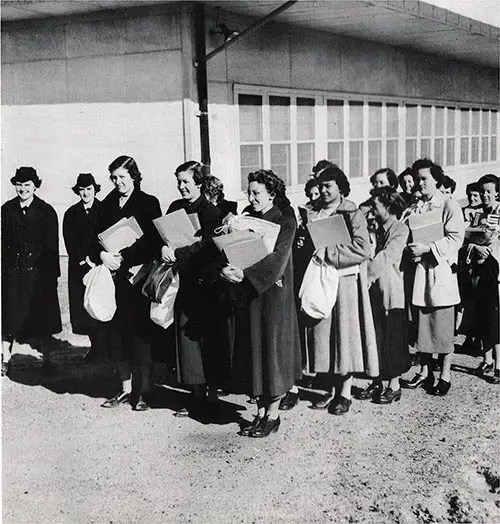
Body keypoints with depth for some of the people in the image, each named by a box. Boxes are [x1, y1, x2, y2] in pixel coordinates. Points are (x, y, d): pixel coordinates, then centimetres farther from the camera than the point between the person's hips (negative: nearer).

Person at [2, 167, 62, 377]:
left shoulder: (46, 211, 0)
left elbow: (52, 246, -1)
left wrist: (52, 273, -5)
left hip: (39, 272, -1)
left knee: (42, 317, 7)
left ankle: (46, 360, 18)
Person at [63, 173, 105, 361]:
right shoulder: (71, 214, 11)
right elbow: (69, 242, 5)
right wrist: (83, 260, -7)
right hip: (79, 267, 3)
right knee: (82, 308, 2)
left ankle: (99, 348, 1)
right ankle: (97, 347, 13)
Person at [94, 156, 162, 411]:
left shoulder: (148, 203, 0)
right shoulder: (107, 205, 14)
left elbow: (153, 242, -8)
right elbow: (96, 238, 12)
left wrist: (123, 258, -15)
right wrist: (102, 255, -10)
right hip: (114, 276, 5)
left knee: (141, 333, -2)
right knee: (117, 331, 7)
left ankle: (145, 392, 9)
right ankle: (126, 389, 19)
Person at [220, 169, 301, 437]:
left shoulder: (285, 222, -4)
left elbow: (277, 259, -17)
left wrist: (245, 274, -28)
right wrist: (227, 269, -19)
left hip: (273, 295, -5)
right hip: (244, 294, 5)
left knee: (272, 352, 1)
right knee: (251, 354, 7)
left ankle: (273, 414, 13)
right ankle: (260, 412, 19)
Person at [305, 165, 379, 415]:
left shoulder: (352, 214, -4)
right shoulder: (314, 215, 12)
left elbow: (362, 249, -17)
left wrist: (328, 253, -18)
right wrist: (313, 253, -2)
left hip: (346, 281, -5)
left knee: (346, 332, 0)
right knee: (324, 333, 6)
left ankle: (345, 392, 10)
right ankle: (332, 388, 17)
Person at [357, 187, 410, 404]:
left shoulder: (400, 229, -7)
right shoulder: (377, 229, 15)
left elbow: (386, 256, -17)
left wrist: (366, 274, -18)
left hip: (391, 291, -7)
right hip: (373, 289, 7)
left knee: (391, 338, 0)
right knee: (374, 337, 10)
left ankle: (394, 385, 11)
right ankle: (377, 382, 21)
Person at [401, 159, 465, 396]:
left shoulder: (449, 206, -4)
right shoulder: (413, 208, 14)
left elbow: (456, 239, -13)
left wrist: (427, 248, -20)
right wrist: (410, 248, -3)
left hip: (440, 272, -5)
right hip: (418, 271, 5)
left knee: (443, 327, 0)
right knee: (421, 325, 11)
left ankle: (445, 376, 11)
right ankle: (424, 372, 23)